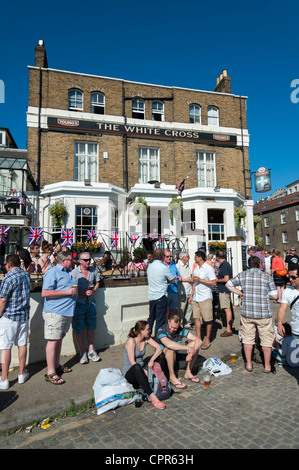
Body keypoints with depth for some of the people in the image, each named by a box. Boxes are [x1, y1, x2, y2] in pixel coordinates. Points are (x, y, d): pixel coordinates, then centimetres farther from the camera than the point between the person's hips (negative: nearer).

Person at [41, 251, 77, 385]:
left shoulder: (68, 272, 17)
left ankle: (57, 366, 31)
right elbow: (45, 293, -20)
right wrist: (67, 292, -20)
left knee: (60, 338, 18)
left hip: (67, 312, 9)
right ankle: (50, 373, 4)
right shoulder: (52, 272, -12)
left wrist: (74, 291, 11)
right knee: (53, 340, -4)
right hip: (55, 312, -9)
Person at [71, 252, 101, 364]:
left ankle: (91, 351, 23)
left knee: (91, 327, 11)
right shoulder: (74, 272, -12)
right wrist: (84, 293, -21)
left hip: (91, 302, 4)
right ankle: (82, 353, 18)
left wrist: (93, 291, -4)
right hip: (78, 303, -4)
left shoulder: (94, 270, 2)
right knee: (79, 329, 4)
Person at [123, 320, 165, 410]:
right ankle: (152, 396, -41)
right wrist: (145, 372, -28)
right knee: (136, 367, -41)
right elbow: (132, 362, -22)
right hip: (129, 373, -6)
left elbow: (159, 348, -5)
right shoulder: (131, 341, -19)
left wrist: (151, 360, -20)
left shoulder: (146, 339, -1)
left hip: (141, 371, 6)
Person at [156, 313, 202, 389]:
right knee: (171, 348, -38)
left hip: (176, 354, 5)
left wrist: (191, 352, -29)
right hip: (163, 356, -5)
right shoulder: (162, 330, -23)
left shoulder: (181, 330, -10)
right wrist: (187, 348, -37)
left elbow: (199, 341, -13)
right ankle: (172, 377, -23)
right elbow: (169, 344, -42)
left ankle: (188, 372, -3)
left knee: (194, 343, -11)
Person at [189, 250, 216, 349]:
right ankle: (198, 339, 17)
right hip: (196, 298, 7)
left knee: (208, 320, 3)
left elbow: (214, 282, -15)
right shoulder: (196, 268, 14)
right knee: (196, 318, 7)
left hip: (205, 298, -7)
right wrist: (191, 295, 17)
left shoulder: (209, 268, -9)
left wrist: (200, 280, -19)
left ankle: (207, 340, 15)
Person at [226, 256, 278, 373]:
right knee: (266, 339, 14)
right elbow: (275, 295, -3)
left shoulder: (242, 275, 1)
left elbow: (228, 284, 10)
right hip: (264, 314, -1)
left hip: (247, 313, 2)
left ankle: (249, 364, 24)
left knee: (248, 338, 14)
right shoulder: (267, 277, -4)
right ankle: (267, 365, 25)